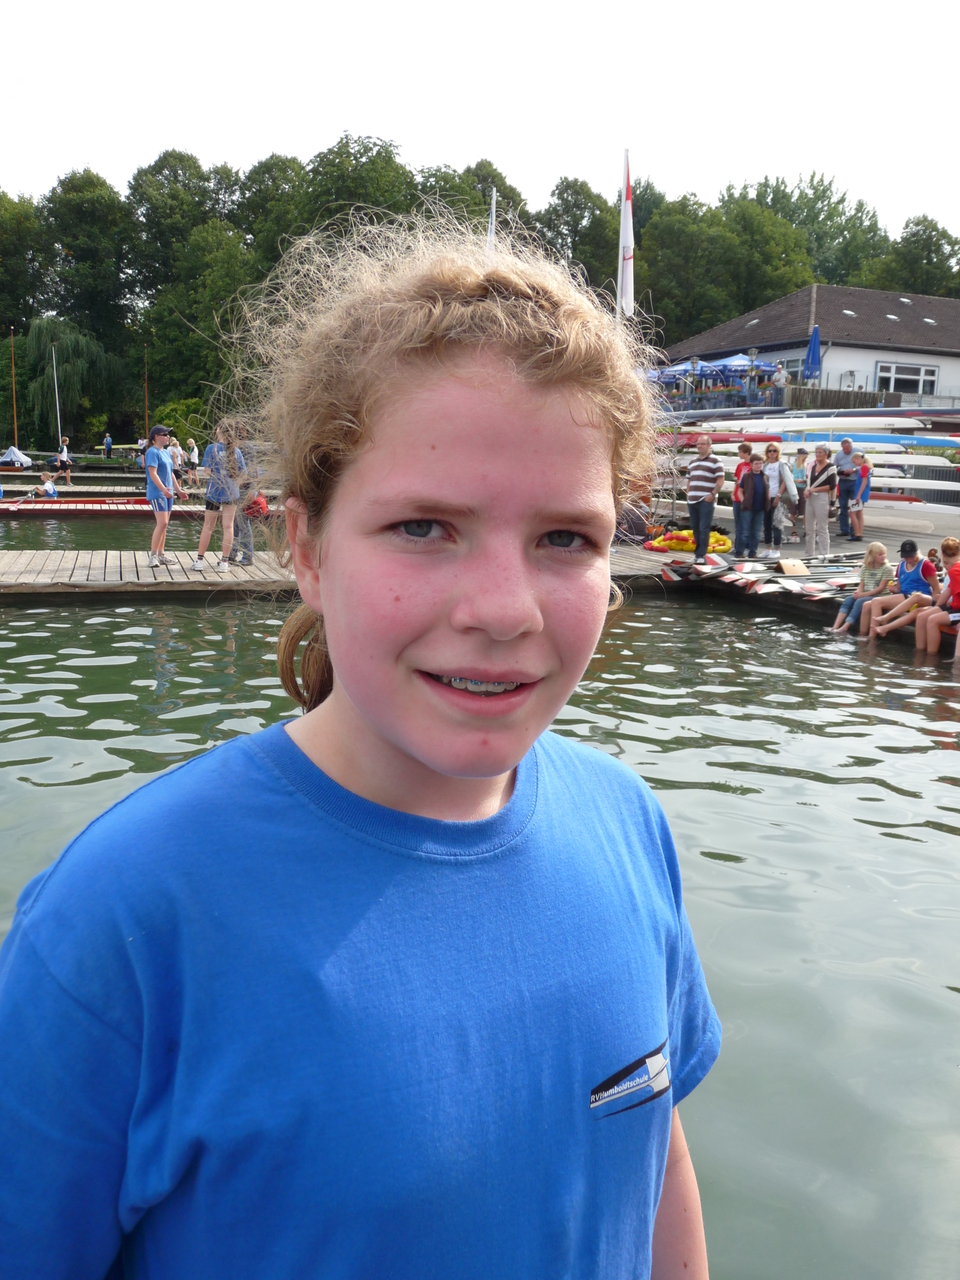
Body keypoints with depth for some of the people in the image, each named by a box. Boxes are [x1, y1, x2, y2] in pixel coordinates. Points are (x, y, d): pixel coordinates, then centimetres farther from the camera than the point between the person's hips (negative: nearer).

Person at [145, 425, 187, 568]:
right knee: (162, 523, -16)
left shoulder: (166, 452, 15)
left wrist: (178, 490, 21)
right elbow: (153, 473, -19)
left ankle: (161, 554, 17)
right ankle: (152, 555, -12)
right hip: (157, 493, -9)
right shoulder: (152, 452, -10)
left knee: (164, 524, 11)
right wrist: (163, 489, -29)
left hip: (168, 493, 9)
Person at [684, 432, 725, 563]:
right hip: (692, 500, 7)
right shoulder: (693, 462, 19)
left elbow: (720, 480, -7)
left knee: (704, 529, -8)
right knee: (695, 528, 11)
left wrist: (712, 494, -16)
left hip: (706, 501, -7)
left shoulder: (715, 461, -2)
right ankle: (699, 551, 22)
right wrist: (688, 496, 13)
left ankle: (701, 555, -8)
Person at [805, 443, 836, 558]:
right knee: (809, 528, 12)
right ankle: (810, 554, 20)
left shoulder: (830, 467, -7)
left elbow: (832, 486, -13)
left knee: (822, 529, -3)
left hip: (822, 498, -8)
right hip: (810, 498, 8)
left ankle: (824, 555, 2)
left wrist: (815, 489, -14)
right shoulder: (813, 466, 14)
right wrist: (807, 490, 0)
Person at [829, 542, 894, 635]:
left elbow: (881, 588, -11)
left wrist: (863, 594, -17)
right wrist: (858, 592, -14)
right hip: (865, 595, 6)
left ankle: (844, 628, -38)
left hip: (879, 596, -6)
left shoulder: (887, 569, -5)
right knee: (848, 599, -19)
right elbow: (861, 585, 10)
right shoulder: (865, 567, 12)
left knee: (860, 602, -30)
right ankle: (835, 628, -29)